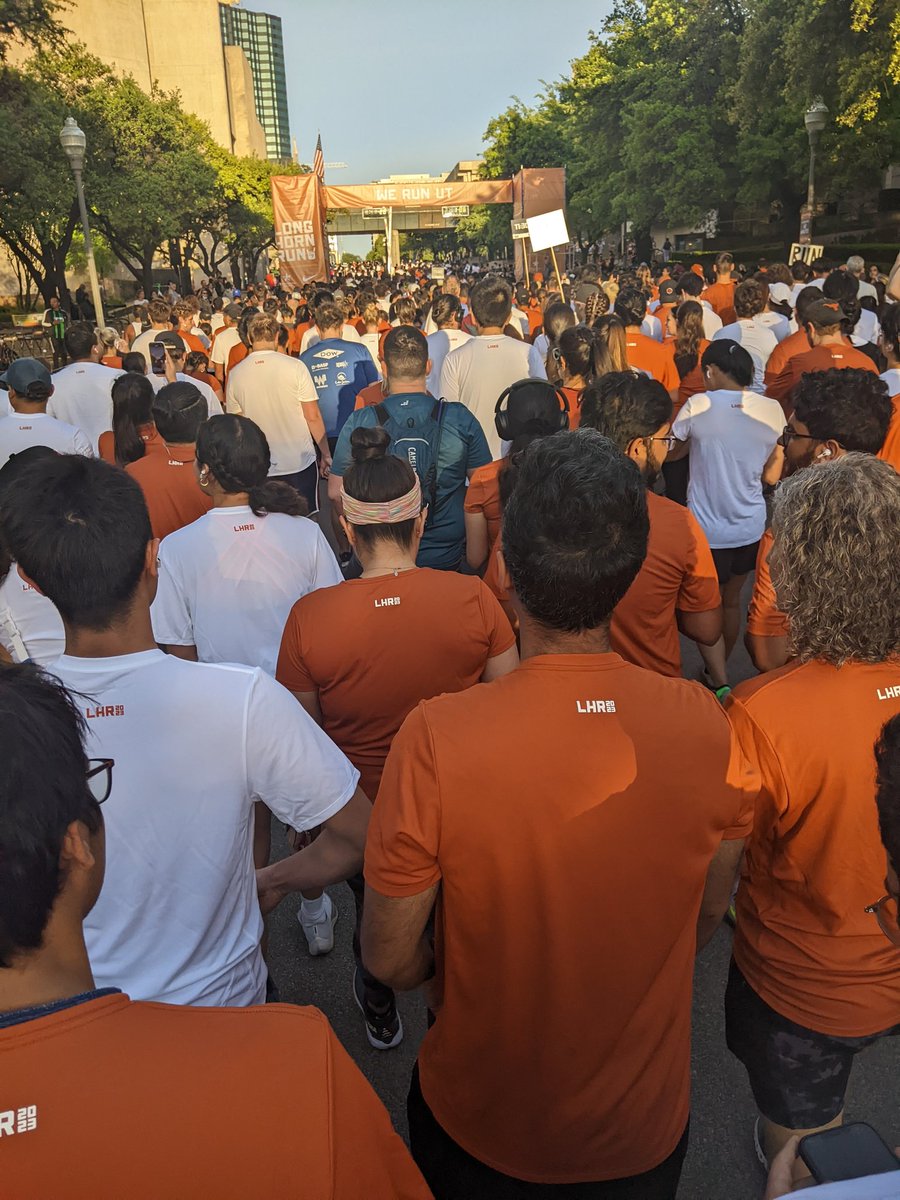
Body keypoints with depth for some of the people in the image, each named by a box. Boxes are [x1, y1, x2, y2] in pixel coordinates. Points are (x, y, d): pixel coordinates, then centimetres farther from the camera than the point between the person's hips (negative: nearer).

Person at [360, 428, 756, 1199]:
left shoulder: (436, 739, -32)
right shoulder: (707, 729, -22)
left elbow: (389, 959, -18)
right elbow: (706, 918, -5)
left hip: (480, 1120, -1)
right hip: (646, 1126, 2)